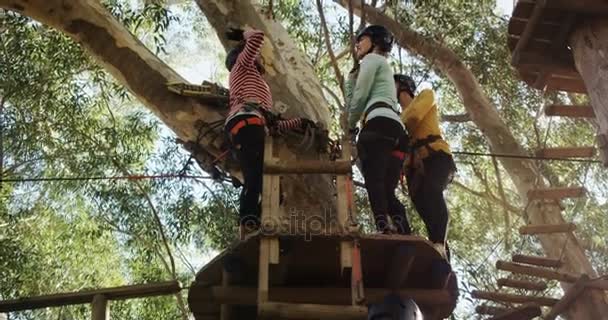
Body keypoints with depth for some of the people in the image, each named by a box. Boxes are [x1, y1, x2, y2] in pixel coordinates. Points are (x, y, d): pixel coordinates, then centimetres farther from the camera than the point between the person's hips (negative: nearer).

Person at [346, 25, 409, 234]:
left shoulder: (372, 58, 14)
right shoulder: (383, 68, 40)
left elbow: (360, 95, 2)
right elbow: (351, 104, 32)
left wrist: (350, 126, 14)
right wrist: (352, 77, 31)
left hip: (379, 123, -9)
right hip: (396, 128, 9)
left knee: (373, 181, -22)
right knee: (387, 191, 0)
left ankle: (383, 230, -38)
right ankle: (406, 236, -13)